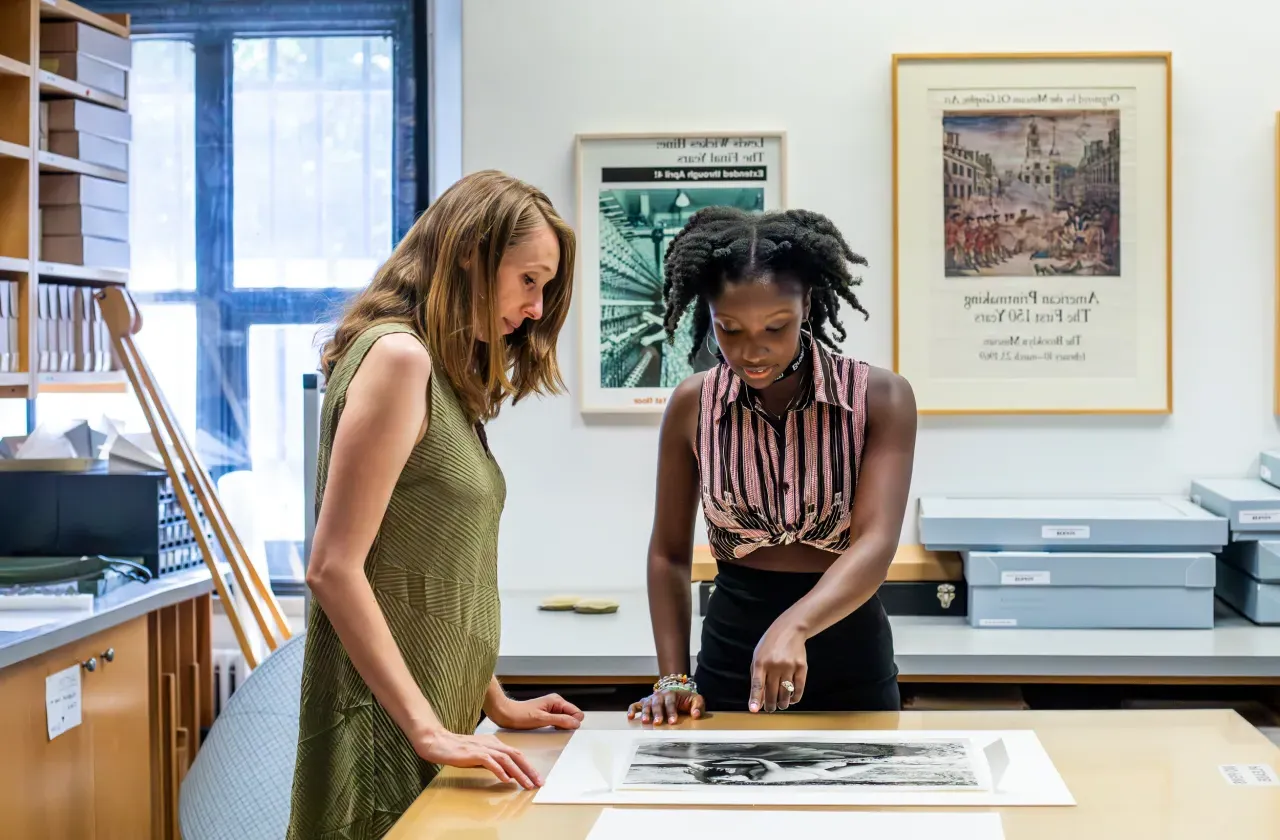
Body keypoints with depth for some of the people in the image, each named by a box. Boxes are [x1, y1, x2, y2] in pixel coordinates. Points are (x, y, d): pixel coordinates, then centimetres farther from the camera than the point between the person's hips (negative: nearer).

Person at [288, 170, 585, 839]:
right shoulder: (397, 356, -13)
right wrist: (428, 730, -23)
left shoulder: (448, 375, 15)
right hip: (387, 729, -9)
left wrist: (496, 703, 14)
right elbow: (334, 569, -19)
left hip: (434, 709, 9)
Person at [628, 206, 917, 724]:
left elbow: (875, 543, -22)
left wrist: (792, 627, -39)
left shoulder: (879, 398, -12)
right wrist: (673, 678, -6)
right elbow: (669, 552, 4)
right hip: (731, 648, 1)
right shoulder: (693, 405, -4)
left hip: (848, 648, -1)